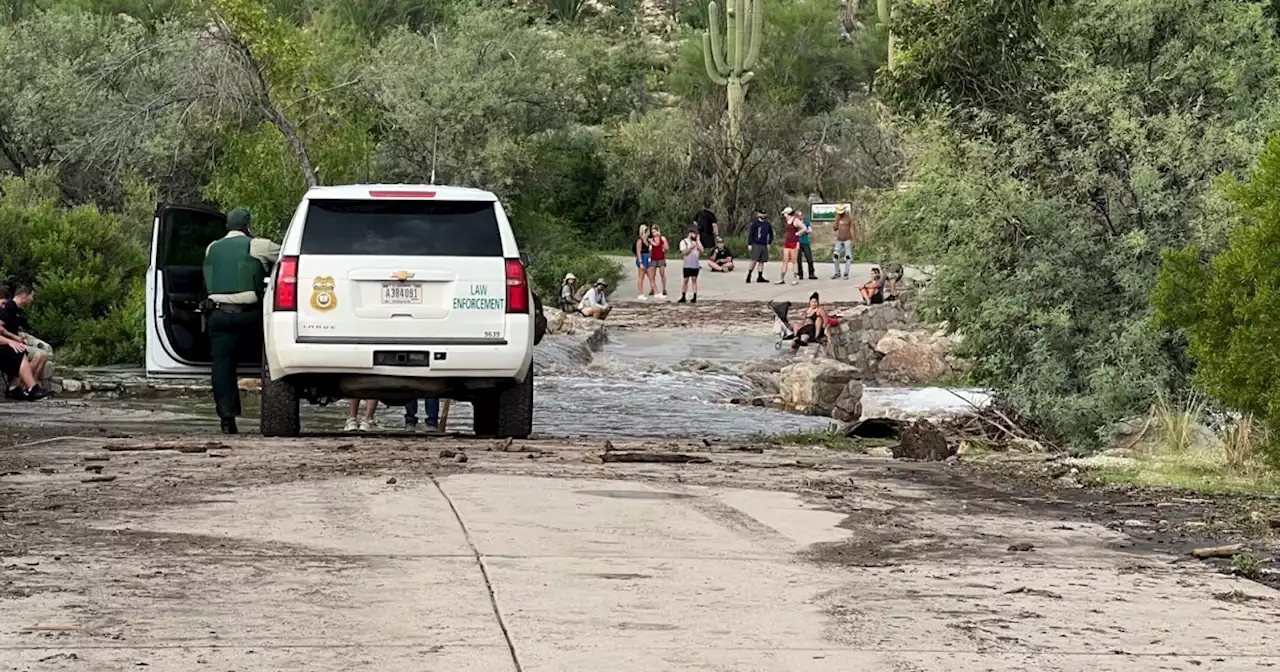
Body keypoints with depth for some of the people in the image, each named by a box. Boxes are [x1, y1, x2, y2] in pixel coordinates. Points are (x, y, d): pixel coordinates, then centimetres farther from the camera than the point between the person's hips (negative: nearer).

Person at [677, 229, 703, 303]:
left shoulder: (696, 242, 13)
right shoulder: (684, 242, 1)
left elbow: (701, 250, -1)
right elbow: (684, 252, -9)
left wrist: (698, 240, 0)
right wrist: (692, 247, -14)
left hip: (696, 264, 3)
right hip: (687, 265, -3)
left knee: (694, 279, 4)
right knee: (685, 280, -2)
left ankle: (694, 297, 5)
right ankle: (683, 297, 3)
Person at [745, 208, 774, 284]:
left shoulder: (767, 224, 9)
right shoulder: (754, 224, -4)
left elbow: (771, 234, 21)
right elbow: (750, 234, -5)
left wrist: (769, 243, 12)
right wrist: (749, 244, -9)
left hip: (764, 246, 5)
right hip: (755, 245, -5)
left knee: (761, 261, 6)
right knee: (754, 261, -11)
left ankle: (760, 277, 11)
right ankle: (748, 276, -3)